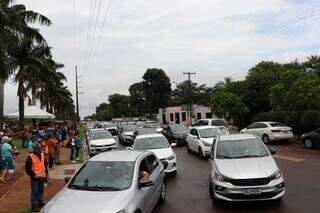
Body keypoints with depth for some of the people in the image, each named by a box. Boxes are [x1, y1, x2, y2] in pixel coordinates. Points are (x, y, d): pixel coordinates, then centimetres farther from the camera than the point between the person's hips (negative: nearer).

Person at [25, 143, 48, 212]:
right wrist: (33, 175, -15)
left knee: (41, 190, 17)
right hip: (35, 178, -6)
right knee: (35, 191, 0)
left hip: (42, 176, 6)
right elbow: (27, 168, -11)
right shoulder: (30, 157, -14)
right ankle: (34, 205, 10)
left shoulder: (42, 155, 5)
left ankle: (40, 202, 33)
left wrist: (46, 173, 11)